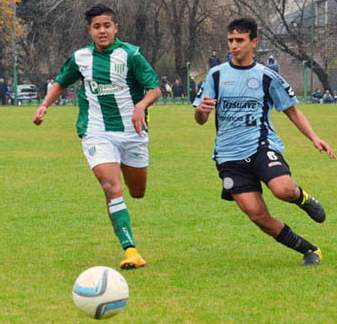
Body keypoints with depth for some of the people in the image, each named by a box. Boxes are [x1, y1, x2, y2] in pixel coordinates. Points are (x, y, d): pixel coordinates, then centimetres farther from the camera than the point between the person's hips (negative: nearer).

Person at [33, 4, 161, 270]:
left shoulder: (130, 54, -8)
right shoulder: (80, 58, 3)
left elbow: (155, 88, -11)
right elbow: (61, 82, 22)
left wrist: (141, 105, -31)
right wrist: (45, 105, 6)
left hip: (131, 131, 0)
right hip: (97, 134, 0)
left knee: (138, 193, 12)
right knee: (113, 190, -19)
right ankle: (130, 250, -23)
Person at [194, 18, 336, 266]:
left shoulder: (267, 77, 4)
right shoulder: (216, 75, 8)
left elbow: (291, 110, 12)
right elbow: (201, 120, 8)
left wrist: (314, 138, -2)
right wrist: (201, 110, -17)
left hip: (262, 145, -2)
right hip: (229, 155, 2)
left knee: (283, 189, -31)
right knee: (256, 214, -9)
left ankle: (303, 198, 8)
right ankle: (309, 250, 8)